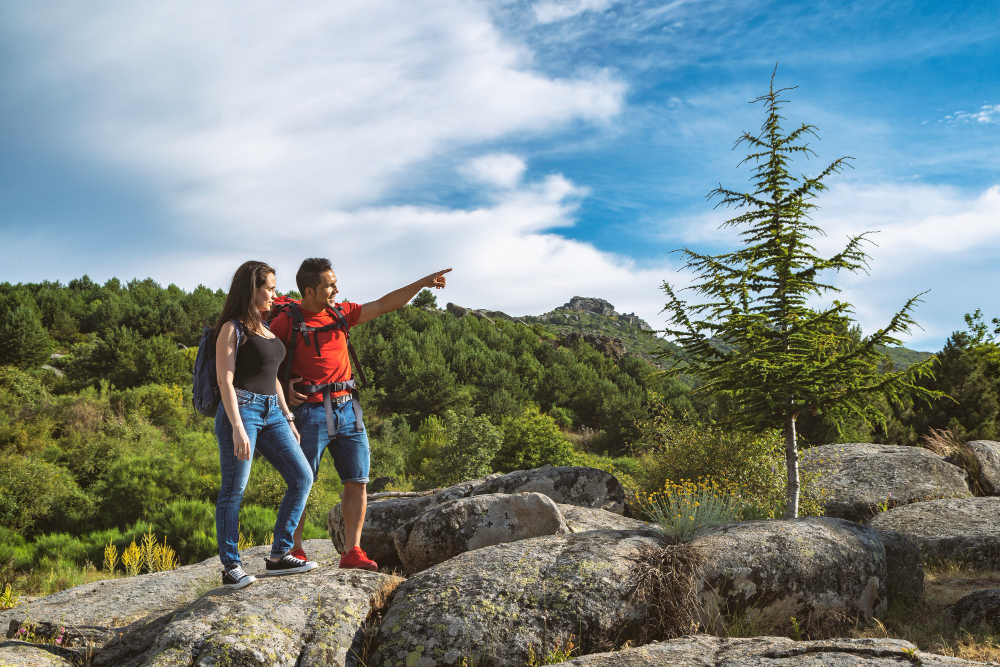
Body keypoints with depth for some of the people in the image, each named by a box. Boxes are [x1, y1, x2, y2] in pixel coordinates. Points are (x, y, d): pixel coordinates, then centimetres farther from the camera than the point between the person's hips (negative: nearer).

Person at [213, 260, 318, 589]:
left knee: (302, 477, 1)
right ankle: (231, 568, 4)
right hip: (240, 410, -8)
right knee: (234, 491, -4)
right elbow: (225, 380, -12)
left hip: (271, 413, 8)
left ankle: (278, 556, 6)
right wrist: (237, 427, -21)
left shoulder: (264, 328, 20)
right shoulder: (232, 328, -5)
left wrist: (288, 419, 19)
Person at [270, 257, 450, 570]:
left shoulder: (340, 313, 10)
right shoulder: (286, 322, -5)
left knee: (358, 482, 2)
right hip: (312, 410, -5)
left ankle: (352, 552, 7)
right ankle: (294, 551, 11)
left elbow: (384, 305, 12)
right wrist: (284, 384, -9)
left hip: (347, 407, 5)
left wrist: (422, 282, 6)